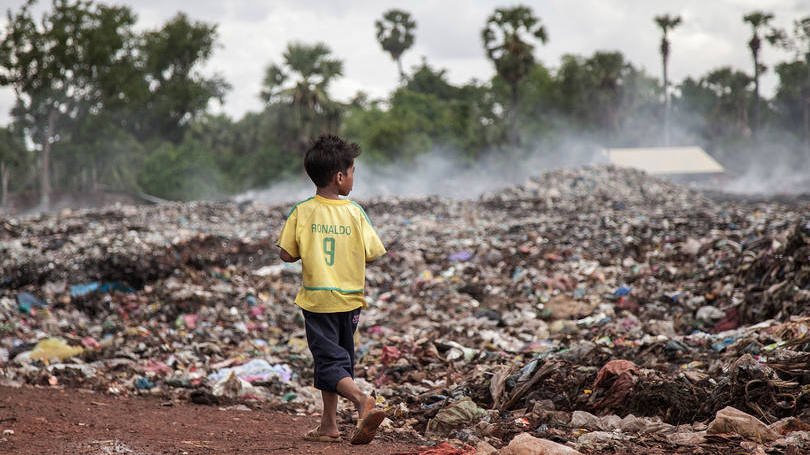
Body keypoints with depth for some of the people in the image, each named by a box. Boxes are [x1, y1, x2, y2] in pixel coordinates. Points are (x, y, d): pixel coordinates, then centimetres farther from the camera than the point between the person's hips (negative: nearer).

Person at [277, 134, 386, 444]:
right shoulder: (354, 212, -8)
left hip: (316, 299, -2)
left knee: (330, 362, -3)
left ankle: (362, 401, -29)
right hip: (349, 298, 2)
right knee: (338, 357, 16)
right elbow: (372, 254, -6)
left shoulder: (301, 212, -8)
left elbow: (287, 255, -6)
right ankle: (328, 425, 21)